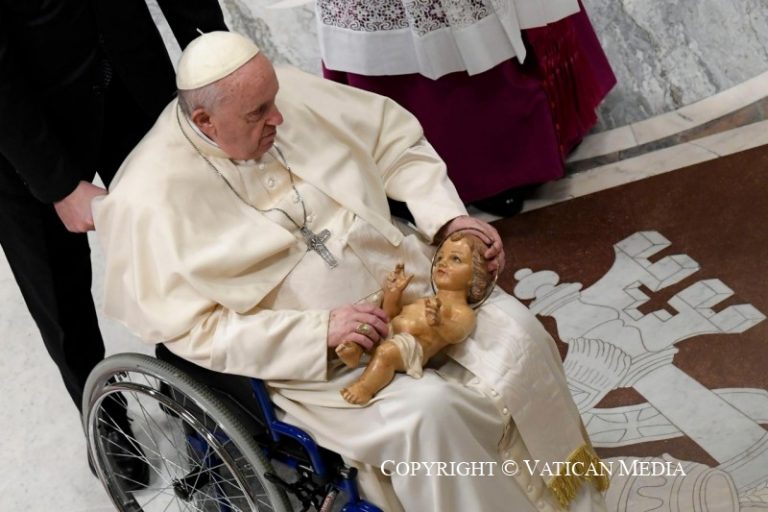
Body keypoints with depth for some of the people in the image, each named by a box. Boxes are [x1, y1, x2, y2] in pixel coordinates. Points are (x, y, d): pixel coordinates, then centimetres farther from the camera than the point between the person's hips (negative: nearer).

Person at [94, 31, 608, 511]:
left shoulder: (290, 92, -6)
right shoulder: (151, 200, -18)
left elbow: (395, 140, 6)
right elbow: (194, 329, -16)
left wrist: (448, 217, -8)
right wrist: (319, 332, -25)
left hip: (407, 281, 5)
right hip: (301, 352, -4)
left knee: (516, 334, -13)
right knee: (425, 412, -28)